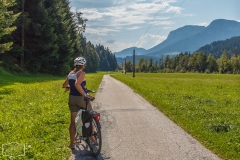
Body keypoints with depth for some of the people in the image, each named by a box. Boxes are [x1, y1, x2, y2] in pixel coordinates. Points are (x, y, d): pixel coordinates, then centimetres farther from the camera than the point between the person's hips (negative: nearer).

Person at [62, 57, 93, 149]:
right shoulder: (81, 73, -14)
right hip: (81, 98, -6)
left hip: (72, 99, 6)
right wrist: (85, 95, -29)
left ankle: (72, 143, 14)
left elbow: (64, 85, 18)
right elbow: (77, 84, -31)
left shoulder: (70, 73, 8)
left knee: (73, 121, 11)